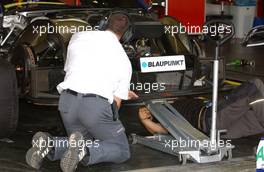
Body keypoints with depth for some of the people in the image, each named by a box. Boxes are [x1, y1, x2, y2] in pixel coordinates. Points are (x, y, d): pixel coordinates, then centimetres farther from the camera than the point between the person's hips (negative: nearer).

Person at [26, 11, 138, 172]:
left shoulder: (78, 37, 17)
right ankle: (85, 151, -17)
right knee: (122, 151, 13)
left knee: (85, 142, 27)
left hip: (67, 100, 4)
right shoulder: (124, 60, 11)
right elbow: (116, 103, 9)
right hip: (97, 104, -4)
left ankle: (49, 145, -2)